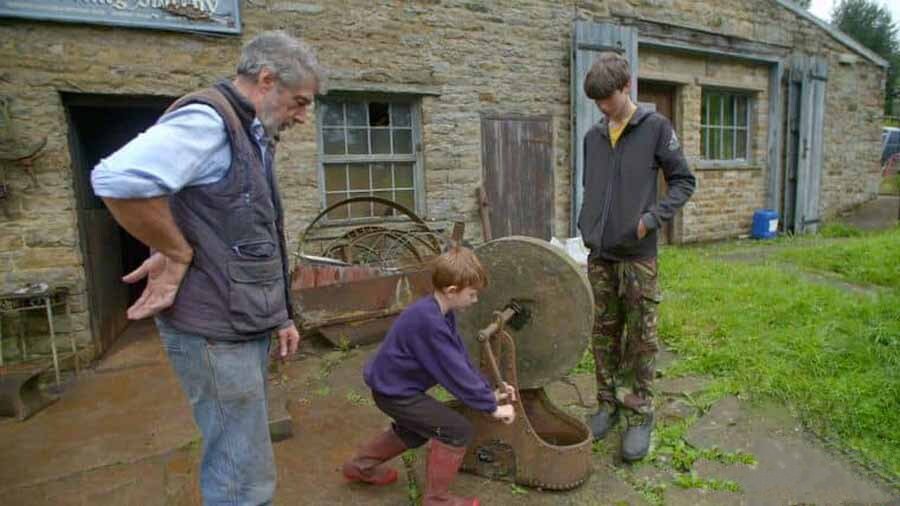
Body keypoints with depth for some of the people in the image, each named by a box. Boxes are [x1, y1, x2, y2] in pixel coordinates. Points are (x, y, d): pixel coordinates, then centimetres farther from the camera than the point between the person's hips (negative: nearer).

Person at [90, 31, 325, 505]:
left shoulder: (253, 136, 15)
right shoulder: (208, 119, -15)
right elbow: (118, 180, -34)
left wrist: (280, 315, 16)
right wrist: (178, 254, -19)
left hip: (246, 325, 9)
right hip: (214, 329, -9)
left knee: (239, 459, 23)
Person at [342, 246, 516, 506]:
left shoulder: (441, 313, 0)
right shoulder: (429, 321, -31)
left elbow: (461, 359, 5)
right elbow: (455, 371, -28)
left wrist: (489, 392, 1)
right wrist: (491, 406, -20)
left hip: (393, 384, 10)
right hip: (394, 390, -10)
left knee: (415, 431, 32)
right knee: (457, 430, -10)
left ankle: (361, 465, 46)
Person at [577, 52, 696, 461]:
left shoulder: (656, 127, -1)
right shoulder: (593, 136, 13)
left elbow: (683, 181, -1)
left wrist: (652, 218, -13)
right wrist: (586, 229, 11)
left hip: (637, 254, -4)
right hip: (599, 254, 5)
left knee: (641, 338, 3)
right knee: (604, 334, 12)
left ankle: (639, 415, 16)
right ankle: (607, 404, 26)